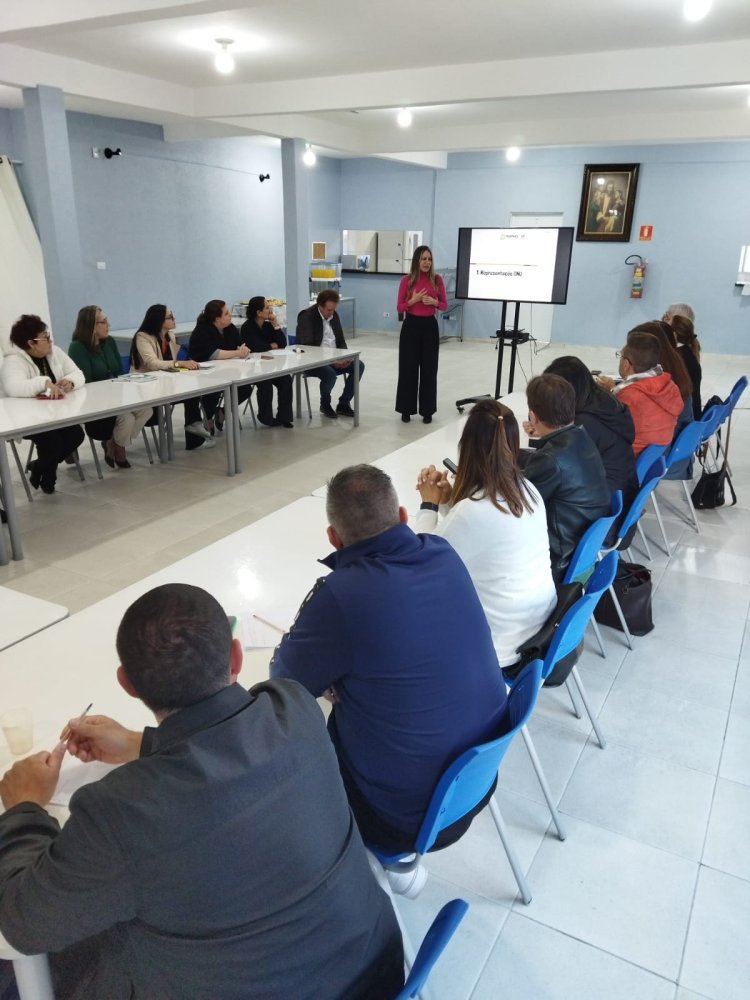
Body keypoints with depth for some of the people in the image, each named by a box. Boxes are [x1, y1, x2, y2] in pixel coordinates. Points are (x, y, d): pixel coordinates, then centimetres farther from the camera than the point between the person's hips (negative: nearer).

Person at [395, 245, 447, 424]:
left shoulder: (437, 279, 1)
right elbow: (400, 307, 0)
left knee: (429, 369, 3)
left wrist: (433, 302, -12)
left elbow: (444, 304, 8)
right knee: (408, 368, 2)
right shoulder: (407, 280, -3)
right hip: (411, 326, -1)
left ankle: (427, 410, 13)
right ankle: (406, 409, 13)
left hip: (430, 326, 1)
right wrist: (414, 300, -17)